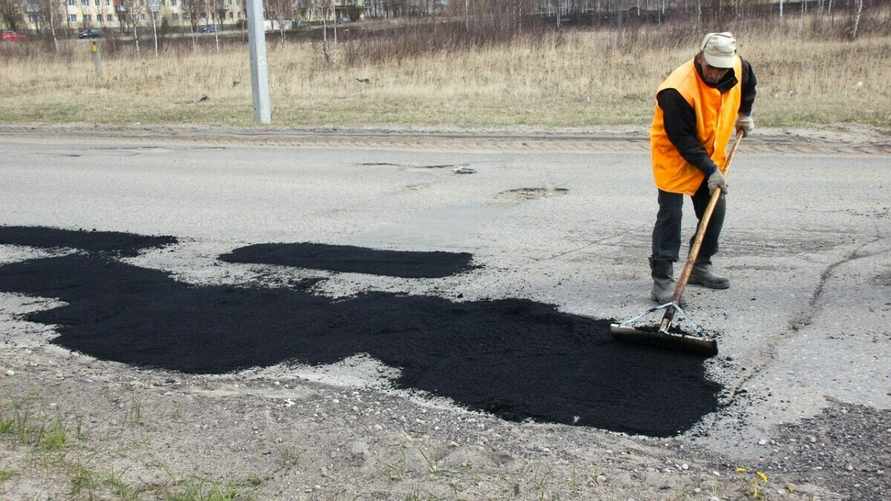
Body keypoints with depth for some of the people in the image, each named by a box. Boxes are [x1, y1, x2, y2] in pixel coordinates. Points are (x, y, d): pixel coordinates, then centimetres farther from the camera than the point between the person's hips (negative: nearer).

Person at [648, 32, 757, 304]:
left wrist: (744, 114, 12)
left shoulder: (738, 67, -11)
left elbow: (747, 83, 17)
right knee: (671, 213, -12)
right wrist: (710, 170, -26)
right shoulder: (677, 90, -32)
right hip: (674, 154, -7)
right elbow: (682, 139, -27)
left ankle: (700, 267, 26)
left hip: (710, 154, 7)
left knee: (715, 210, 10)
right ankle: (662, 277, -9)